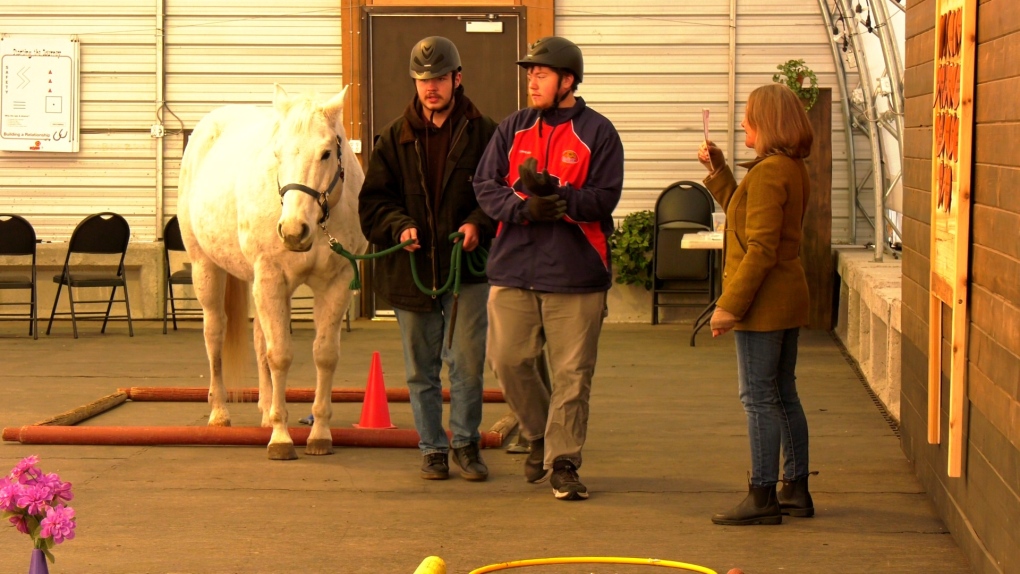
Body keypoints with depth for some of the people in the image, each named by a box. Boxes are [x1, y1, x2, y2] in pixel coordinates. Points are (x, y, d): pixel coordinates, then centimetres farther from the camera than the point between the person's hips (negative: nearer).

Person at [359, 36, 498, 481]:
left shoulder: (483, 134, 1)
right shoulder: (394, 138, 7)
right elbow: (372, 201, 7)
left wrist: (479, 224, -16)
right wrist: (399, 226, -12)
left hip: (466, 266, -2)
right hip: (411, 269, 2)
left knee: (467, 363, -4)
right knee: (421, 369, 9)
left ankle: (466, 443, 14)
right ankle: (432, 448, 21)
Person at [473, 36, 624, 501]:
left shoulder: (598, 132, -1)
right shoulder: (513, 128, 10)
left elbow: (604, 199, -9)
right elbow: (485, 186, 3)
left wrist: (553, 192, -23)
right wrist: (525, 206, -15)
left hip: (576, 273, -3)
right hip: (513, 270, 3)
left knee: (571, 374, 0)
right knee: (507, 362, 3)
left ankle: (563, 462, 10)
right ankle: (540, 436, 26)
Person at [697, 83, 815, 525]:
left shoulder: (768, 172, -18)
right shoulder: (793, 169, 12)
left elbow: (761, 249, -22)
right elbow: (742, 214, 26)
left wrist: (731, 304, -20)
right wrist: (718, 172, 24)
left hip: (764, 303, -10)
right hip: (789, 299, 10)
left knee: (759, 398, -5)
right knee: (783, 396, 15)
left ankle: (762, 497, -2)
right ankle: (796, 491, 20)